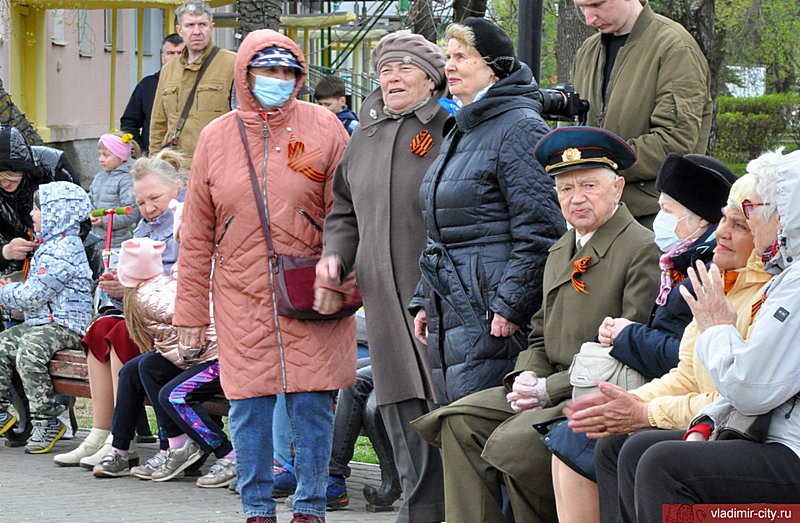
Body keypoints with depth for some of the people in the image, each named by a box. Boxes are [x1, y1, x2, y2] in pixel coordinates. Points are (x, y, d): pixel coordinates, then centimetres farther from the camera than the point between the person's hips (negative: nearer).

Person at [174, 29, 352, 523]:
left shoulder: (323, 128, 2)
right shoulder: (216, 138, 7)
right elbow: (197, 236, 9)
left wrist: (340, 286, -8)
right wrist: (191, 312, 7)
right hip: (241, 297, 2)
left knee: (312, 401, -1)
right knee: (249, 406, 2)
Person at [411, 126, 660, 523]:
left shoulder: (642, 250, -11)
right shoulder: (561, 253, 18)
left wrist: (549, 388, -16)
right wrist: (527, 378, 0)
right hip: (552, 391, 9)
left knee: (511, 443, -26)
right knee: (460, 422, -6)